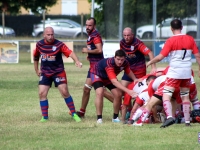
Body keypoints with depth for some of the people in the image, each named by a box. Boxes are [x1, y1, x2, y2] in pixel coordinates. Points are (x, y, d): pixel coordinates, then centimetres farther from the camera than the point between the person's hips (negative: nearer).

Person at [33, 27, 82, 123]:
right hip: (45, 73, 3)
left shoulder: (59, 44, -13)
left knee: (64, 92, -9)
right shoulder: (39, 44, -1)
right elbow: (36, 56, 16)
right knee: (42, 93, -7)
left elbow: (69, 52, -25)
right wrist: (36, 70, 19)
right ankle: (44, 116, 5)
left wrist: (77, 61, -42)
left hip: (58, 72, -3)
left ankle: (74, 114, 3)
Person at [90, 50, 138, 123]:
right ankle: (99, 118, -22)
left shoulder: (125, 63, -24)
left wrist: (135, 79, -23)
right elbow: (114, 81, -53)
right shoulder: (109, 64, -45)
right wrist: (128, 91, -61)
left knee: (118, 94, -8)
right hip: (97, 74, -6)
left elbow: (129, 72, -1)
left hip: (108, 77, 6)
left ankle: (115, 117, 8)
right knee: (100, 93, -28)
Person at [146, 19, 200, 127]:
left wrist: (150, 62, 4)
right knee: (185, 97, 17)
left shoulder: (171, 41, -10)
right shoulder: (190, 39, 4)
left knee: (166, 95, -6)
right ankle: (187, 121, 17)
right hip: (187, 72, 5)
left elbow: (160, 57, -12)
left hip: (174, 72, -5)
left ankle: (170, 117, -27)